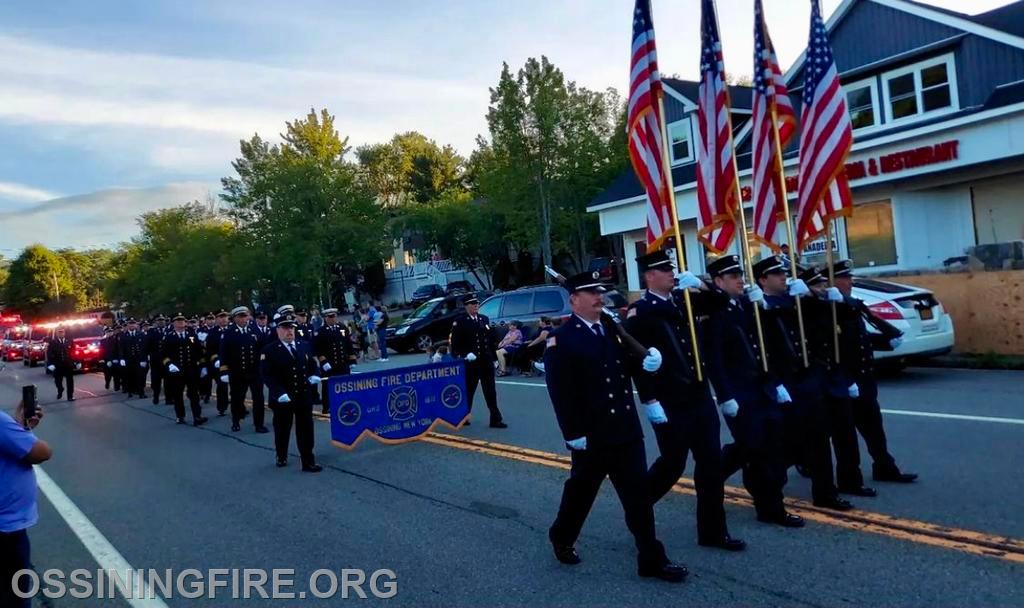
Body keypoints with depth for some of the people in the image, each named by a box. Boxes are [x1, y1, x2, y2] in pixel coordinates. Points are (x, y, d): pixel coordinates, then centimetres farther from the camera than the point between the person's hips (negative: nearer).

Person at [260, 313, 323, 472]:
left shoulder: (304, 346, 9)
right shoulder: (269, 350, -7)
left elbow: (312, 365, 19)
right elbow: (266, 375, -14)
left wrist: (314, 376, -3)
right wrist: (279, 393, -24)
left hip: (304, 397, 3)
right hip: (283, 398, -3)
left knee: (306, 430, 2)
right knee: (282, 429, 14)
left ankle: (308, 462, 6)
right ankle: (281, 457, 35)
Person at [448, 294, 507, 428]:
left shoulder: (484, 319, 12)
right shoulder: (459, 321, -5)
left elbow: (490, 339, 14)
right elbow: (454, 342, -10)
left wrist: (493, 357, 10)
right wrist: (464, 355, -20)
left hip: (486, 362, 4)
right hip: (470, 363, -4)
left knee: (490, 392, 2)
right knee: (468, 391, 9)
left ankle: (495, 419, 4)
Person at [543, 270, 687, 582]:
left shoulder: (613, 328, 11)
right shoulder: (561, 339, -10)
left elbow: (627, 366, 18)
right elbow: (560, 391, -15)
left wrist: (648, 358, -4)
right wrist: (573, 433, -18)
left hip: (626, 429, 5)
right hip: (591, 434, -5)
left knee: (639, 494, 5)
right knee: (581, 490, 14)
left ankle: (651, 559, 14)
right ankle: (561, 538, 39)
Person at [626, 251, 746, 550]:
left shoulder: (683, 299, 9)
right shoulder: (639, 312, -11)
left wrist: (700, 284, 3)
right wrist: (649, 400, -18)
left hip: (700, 396, 7)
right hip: (668, 403, -6)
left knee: (711, 463, 8)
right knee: (672, 464, 4)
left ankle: (713, 531, 19)